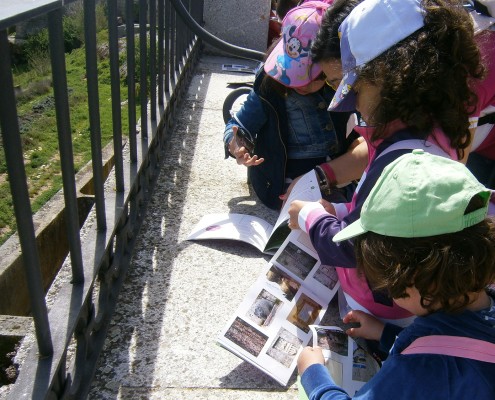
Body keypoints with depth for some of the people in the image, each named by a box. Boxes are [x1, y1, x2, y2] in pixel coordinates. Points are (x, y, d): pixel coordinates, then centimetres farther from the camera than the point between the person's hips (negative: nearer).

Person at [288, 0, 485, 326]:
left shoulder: (400, 161, -34)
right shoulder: (433, 134, -2)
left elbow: (351, 247, -23)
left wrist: (310, 216, -8)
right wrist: (336, 211, 3)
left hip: (379, 310, -9)